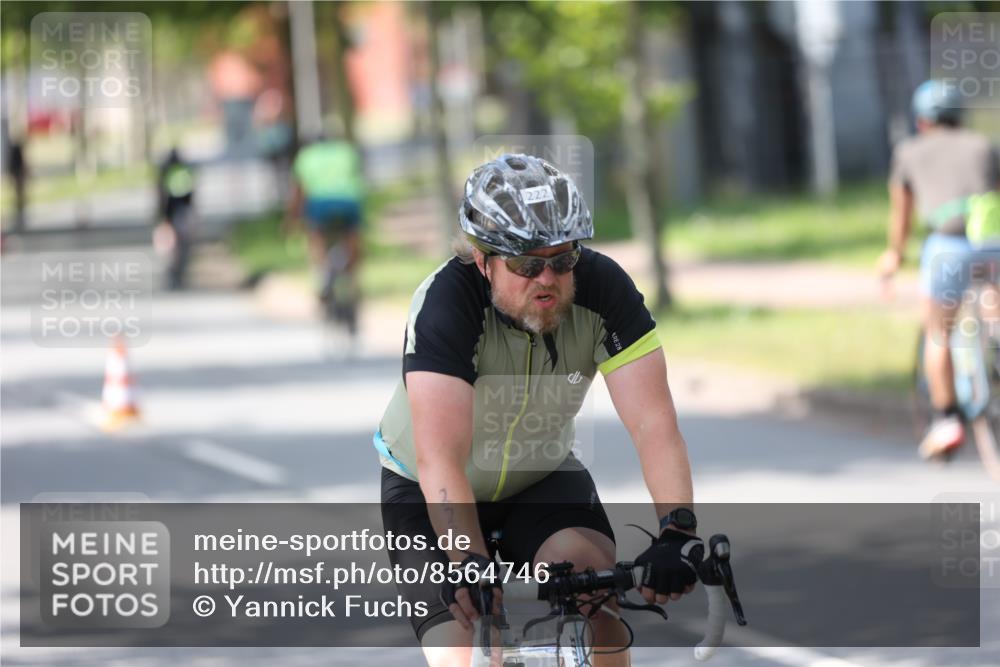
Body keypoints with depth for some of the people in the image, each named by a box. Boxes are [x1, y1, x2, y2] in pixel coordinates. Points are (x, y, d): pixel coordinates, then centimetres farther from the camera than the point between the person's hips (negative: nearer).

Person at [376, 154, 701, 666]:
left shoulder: (603, 288, -24)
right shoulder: (447, 302, -33)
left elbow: (654, 422, -31)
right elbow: (440, 458, -41)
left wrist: (677, 530, -46)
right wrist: (468, 562, -55)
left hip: (542, 478, 2)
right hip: (429, 493, -2)